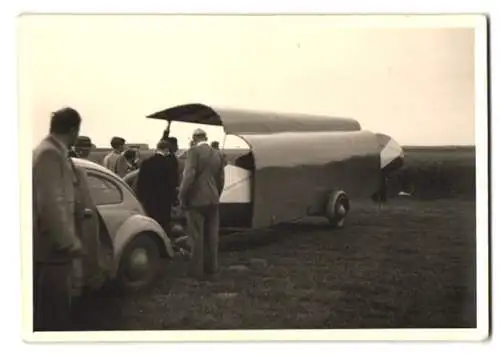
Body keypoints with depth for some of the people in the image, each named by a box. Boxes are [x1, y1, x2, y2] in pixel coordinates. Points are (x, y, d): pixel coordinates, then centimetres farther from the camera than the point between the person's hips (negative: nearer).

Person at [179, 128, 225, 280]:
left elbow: (189, 176, -17)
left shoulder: (194, 151, -10)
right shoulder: (217, 155, 10)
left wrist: (182, 197, -9)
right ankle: (211, 269, 17)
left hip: (197, 200, -6)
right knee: (211, 237, 11)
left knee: (197, 237, 0)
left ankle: (197, 270, 4)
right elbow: (221, 180, 12)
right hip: (213, 201, 6)